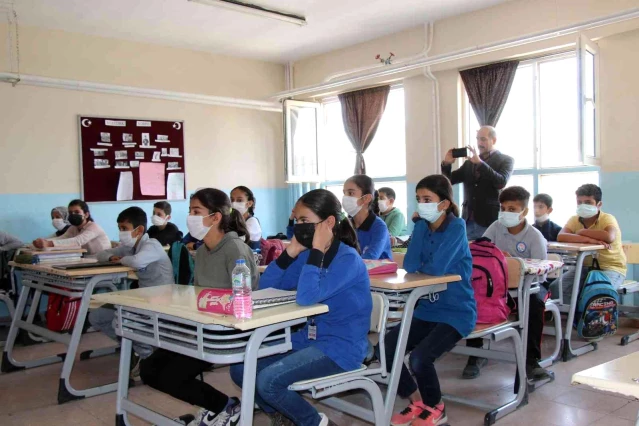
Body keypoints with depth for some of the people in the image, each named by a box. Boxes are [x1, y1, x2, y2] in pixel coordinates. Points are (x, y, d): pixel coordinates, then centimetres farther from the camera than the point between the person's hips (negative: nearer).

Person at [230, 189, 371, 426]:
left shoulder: (348, 259, -19)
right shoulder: (308, 255, 4)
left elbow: (306, 297, -32)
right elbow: (266, 287, 4)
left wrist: (317, 250, -25)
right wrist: (292, 251, -6)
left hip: (340, 348, -8)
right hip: (309, 339, 8)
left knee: (268, 380, -23)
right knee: (240, 368, 1)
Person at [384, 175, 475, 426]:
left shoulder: (456, 227, -14)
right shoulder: (422, 226, 5)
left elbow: (437, 268, -26)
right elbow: (409, 266, -8)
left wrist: (419, 267, -5)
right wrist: (419, 225, -11)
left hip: (457, 313, -7)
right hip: (427, 309, 7)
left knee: (419, 358, -26)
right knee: (385, 349, -10)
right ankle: (417, 403, 14)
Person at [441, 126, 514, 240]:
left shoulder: (505, 160, 2)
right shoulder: (469, 162, 15)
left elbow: (501, 182, -15)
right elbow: (449, 180, 13)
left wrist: (480, 163, -21)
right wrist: (446, 164, -5)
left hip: (490, 221, -4)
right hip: (468, 221, 4)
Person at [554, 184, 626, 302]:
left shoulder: (607, 219, -12)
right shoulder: (574, 220, 0)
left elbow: (609, 237, -36)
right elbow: (560, 237, -21)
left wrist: (582, 232, -20)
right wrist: (589, 239, -33)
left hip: (611, 267, -5)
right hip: (586, 267, 5)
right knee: (556, 287, -15)